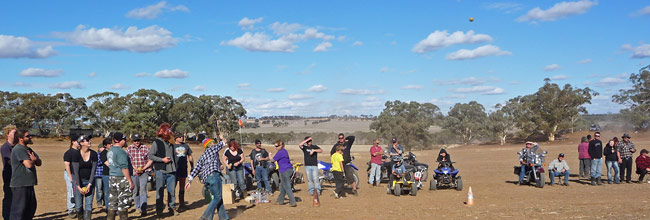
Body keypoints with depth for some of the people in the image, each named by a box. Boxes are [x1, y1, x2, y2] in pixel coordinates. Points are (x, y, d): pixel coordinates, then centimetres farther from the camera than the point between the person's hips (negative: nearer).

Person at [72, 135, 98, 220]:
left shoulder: (94, 154, -3)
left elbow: (93, 170, -4)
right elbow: (76, 171, -10)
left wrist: (89, 185, -11)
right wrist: (78, 186, -15)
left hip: (90, 181, 2)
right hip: (78, 181, -1)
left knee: (89, 204, -3)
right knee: (78, 205, 1)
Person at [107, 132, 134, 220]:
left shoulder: (110, 151, 14)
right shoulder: (120, 151, -16)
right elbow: (124, 167, -20)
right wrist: (130, 181, -18)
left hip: (112, 177, 9)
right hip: (121, 178, -9)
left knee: (112, 201, 13)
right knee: (123, 201, -2)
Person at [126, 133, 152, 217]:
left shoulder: (145, 148, 0)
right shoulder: (129, 148, 4)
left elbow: (150, 160, 0)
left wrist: (143, 168, -11)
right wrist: (135, 168, -11)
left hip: (144, 172, -2)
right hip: (133, 172, 2)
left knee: (143, 190, -13)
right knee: (135, 191, 10)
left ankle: (143, 209, -17)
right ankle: (137, 207, 26)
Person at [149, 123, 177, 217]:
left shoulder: (170, 143, 15)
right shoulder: (156, 142, -2)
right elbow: (150, 156, -6)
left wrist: (175, 168, 18)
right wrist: (162, 159, -13)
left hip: (171, 171, 5)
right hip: (160, 171, -5)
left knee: (172, 190, 5)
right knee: (160, 191, 1)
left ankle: (171, 207, 17)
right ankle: (159, 210, 8)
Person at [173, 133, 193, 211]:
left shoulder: (186, 145, 13)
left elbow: (190, 156, 20)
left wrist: (192, 167, 17)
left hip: (184, 169, 5)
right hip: (175, 170, -5)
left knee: (182, 188, 13)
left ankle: (181, 204, 23)